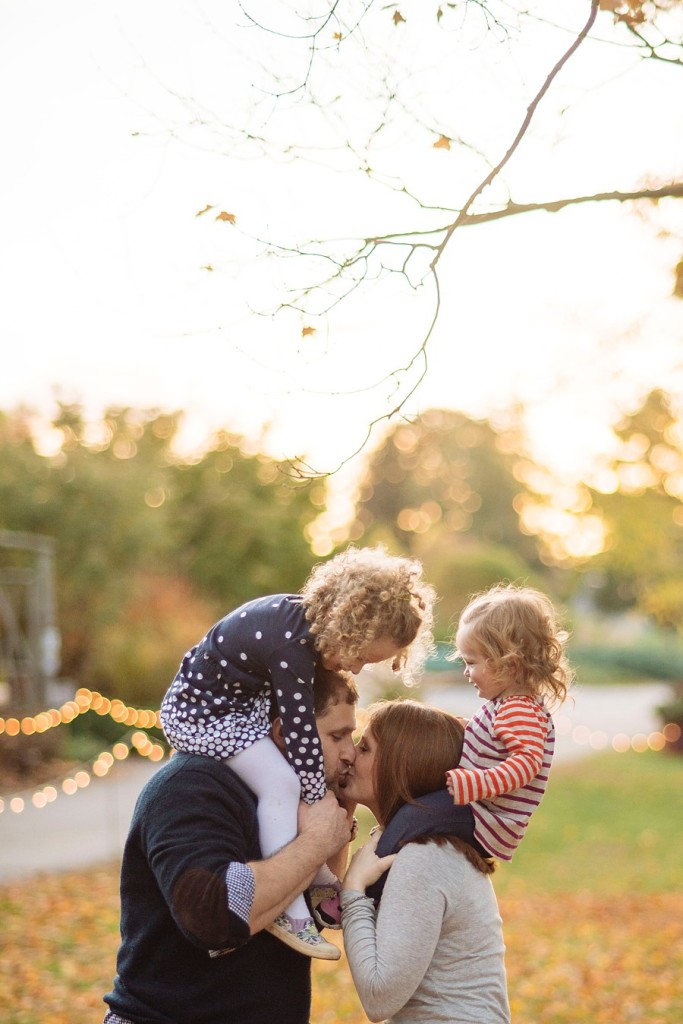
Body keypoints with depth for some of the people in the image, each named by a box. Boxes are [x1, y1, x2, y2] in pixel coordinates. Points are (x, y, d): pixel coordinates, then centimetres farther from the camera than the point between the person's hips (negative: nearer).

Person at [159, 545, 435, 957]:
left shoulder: (305, 617, -2)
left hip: (235, 704, 10)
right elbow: (300, 730, -27)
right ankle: (290, 912, -21)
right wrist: (320, 804, -19)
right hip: (201, 714, -10)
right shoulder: (292, 646, -30)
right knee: (281, 782, -22)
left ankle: (319, 878, 12)